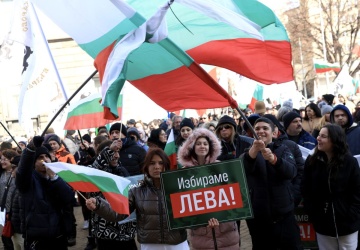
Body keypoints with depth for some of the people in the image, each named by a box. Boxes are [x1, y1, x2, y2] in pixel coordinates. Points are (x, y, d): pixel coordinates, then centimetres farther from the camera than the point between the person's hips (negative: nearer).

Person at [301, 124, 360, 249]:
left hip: (347, 223, -2)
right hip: (322, 223, 2)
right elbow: (306, 191, 2)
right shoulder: (312, 161, 0)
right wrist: (312, 214, -6)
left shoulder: (350, 162, -5)